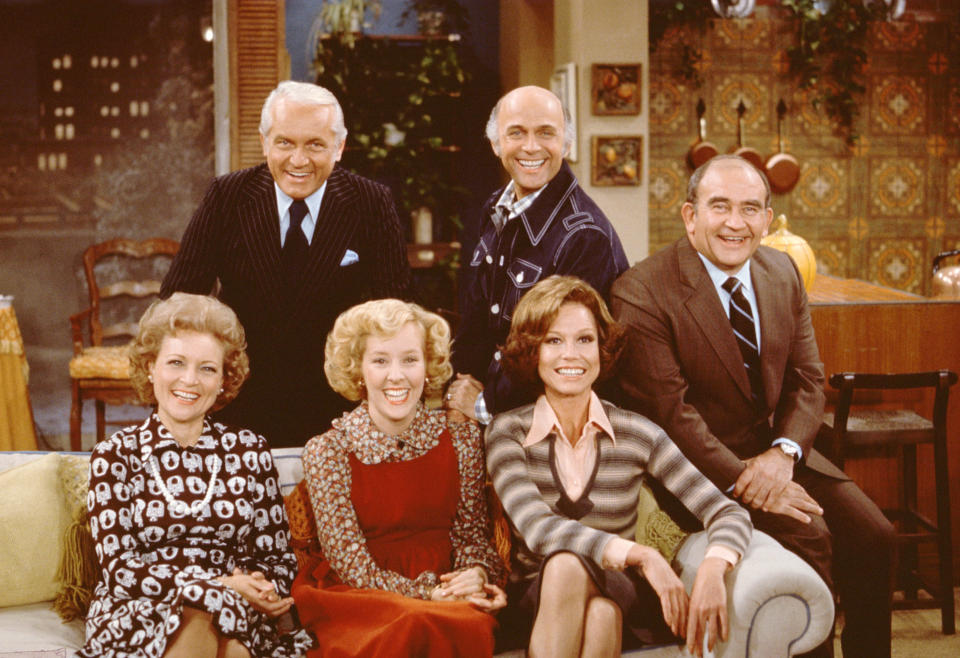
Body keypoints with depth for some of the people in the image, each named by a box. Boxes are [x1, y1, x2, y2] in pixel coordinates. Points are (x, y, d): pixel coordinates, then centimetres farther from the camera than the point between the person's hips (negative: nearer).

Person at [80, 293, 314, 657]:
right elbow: (118, 567, -4)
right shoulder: (114, 456, 5)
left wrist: (264, 591, -14)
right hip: (134, 619, 0)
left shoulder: (250, 452, 11)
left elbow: (279, 557, 11)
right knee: (198, 618, -35)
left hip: (240, 615, 1)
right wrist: (220, 585, -16)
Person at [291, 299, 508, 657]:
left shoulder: (461, 437, 5)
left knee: (472, 626, -33)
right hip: (360, 600, -3)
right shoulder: (326, 451, -4)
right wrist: (428, 595, -19)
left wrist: (475, 574, -13)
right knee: (416, 625, -36)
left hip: (445, 591, 3)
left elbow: (472, 533, 11)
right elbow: (350, 563, -7)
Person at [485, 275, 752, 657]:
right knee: (564, 565, -34)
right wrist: (639, 555, -30)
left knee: (600, 610, -35)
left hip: (620, 600, 0)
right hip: (536, 604, 0)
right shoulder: (507, 433, -1)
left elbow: (728, 514, -5)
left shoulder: (637, 435, 0)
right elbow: (537, 529, -18)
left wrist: (712, 569, -28)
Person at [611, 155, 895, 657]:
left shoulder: (783, 272, 5)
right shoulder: (640, 293, -15)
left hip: (776, 447, 6)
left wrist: (782, 454, -14)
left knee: (873, 536, -8)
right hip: (702, 463, -6)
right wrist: (742, 479, -27)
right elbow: (668, 409, -19)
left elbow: (808, 380, 5)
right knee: (807, 536, -24)